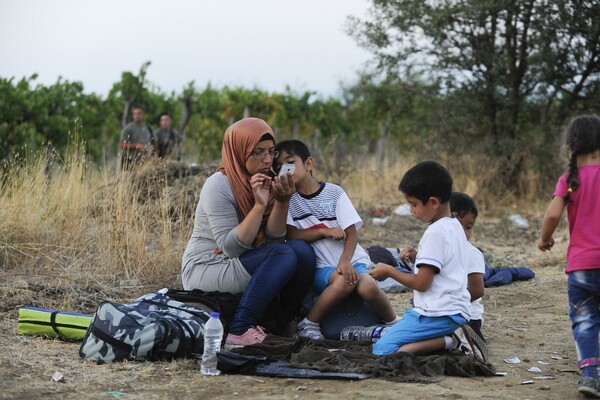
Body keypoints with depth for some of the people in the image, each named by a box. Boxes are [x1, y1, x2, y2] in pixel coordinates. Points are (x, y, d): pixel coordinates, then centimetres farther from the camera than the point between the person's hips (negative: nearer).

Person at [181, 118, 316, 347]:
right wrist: (259, 205, -29)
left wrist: (282, 202, -19)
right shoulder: (219, 186, -18)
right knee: (284, 256, -27)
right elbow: (231, 248, -23)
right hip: (204, 270, -7)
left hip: (240, 264, 7)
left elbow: (273, 240, -4)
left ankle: (286, 322, -1)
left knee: (302, 250, -15)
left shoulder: (265, 182, 3)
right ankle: (239, 331, -28)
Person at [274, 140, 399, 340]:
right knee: (343, 281, -34)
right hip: (321, 267, -1)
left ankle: (394, 323, -5)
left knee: (367, 286, -30)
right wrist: (325, 231, -18)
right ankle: (309, 324, -17)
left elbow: (352, 233, -5)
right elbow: (291, 235, -7)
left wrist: (345, 261, -22)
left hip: (351, 259, 1)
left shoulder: (334, 193, 0)